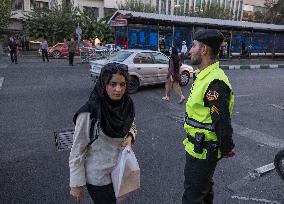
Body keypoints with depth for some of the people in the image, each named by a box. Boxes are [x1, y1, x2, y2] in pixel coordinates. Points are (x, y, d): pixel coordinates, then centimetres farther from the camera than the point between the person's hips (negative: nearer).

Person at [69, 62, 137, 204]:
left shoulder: (127, 104, -10)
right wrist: (76, 184, -12)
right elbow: (77, 151, -18)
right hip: (98, 177, -5)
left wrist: (130, 136, -11)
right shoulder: (90, 113, -26)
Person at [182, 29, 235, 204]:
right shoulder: (205, 76, 7)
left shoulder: (215, 83, -28)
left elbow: (223, 121, -26)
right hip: (199, 147, 10)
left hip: (203, 151, -10)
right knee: (204, 187, 29)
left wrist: (227, 149, -13)